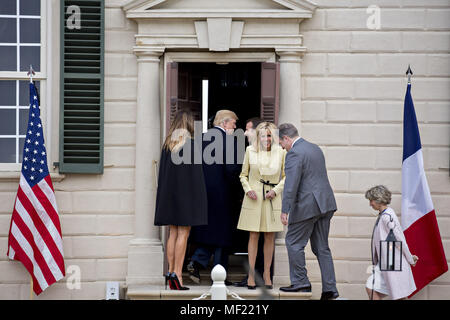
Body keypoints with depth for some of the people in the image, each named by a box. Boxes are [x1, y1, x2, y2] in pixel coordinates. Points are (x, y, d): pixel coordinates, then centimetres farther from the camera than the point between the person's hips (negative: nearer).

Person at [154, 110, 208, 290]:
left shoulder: (167, 145, 7)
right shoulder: (191, 144, -9)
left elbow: (162, 172, 10)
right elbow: (196, 172, -11)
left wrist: (164, 199, 14)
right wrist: (199, 199, -6)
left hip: (169, 193, 6)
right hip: (186, 193, -6)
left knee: (173, 234, 9)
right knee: (183, 234, -5)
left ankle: (171, 271, 7)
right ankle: (177, 274, -10)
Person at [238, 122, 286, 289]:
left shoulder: (281, 152, 1)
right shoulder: (250, 151, 2)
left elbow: (286, 177, 7)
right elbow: (243, 174, 10)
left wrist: (276, 190, -8)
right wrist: (248, 189, -6)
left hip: (272, 198, 0)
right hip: (254, 198, 0)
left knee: (270, 236, 5)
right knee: (254, 235, 0)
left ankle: (267, 274, 14)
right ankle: (251, 274, 4)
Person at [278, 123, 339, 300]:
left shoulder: (294, 154, -13)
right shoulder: (315, 148, 16)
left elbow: (291, 185, -20)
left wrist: (284, 211, -19)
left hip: (307, 205, -9)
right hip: (325, 203, 9)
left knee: (294, 243, 5)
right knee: (322, 247, 10)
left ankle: (300, 282, 7)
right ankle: (329, 289, 8)